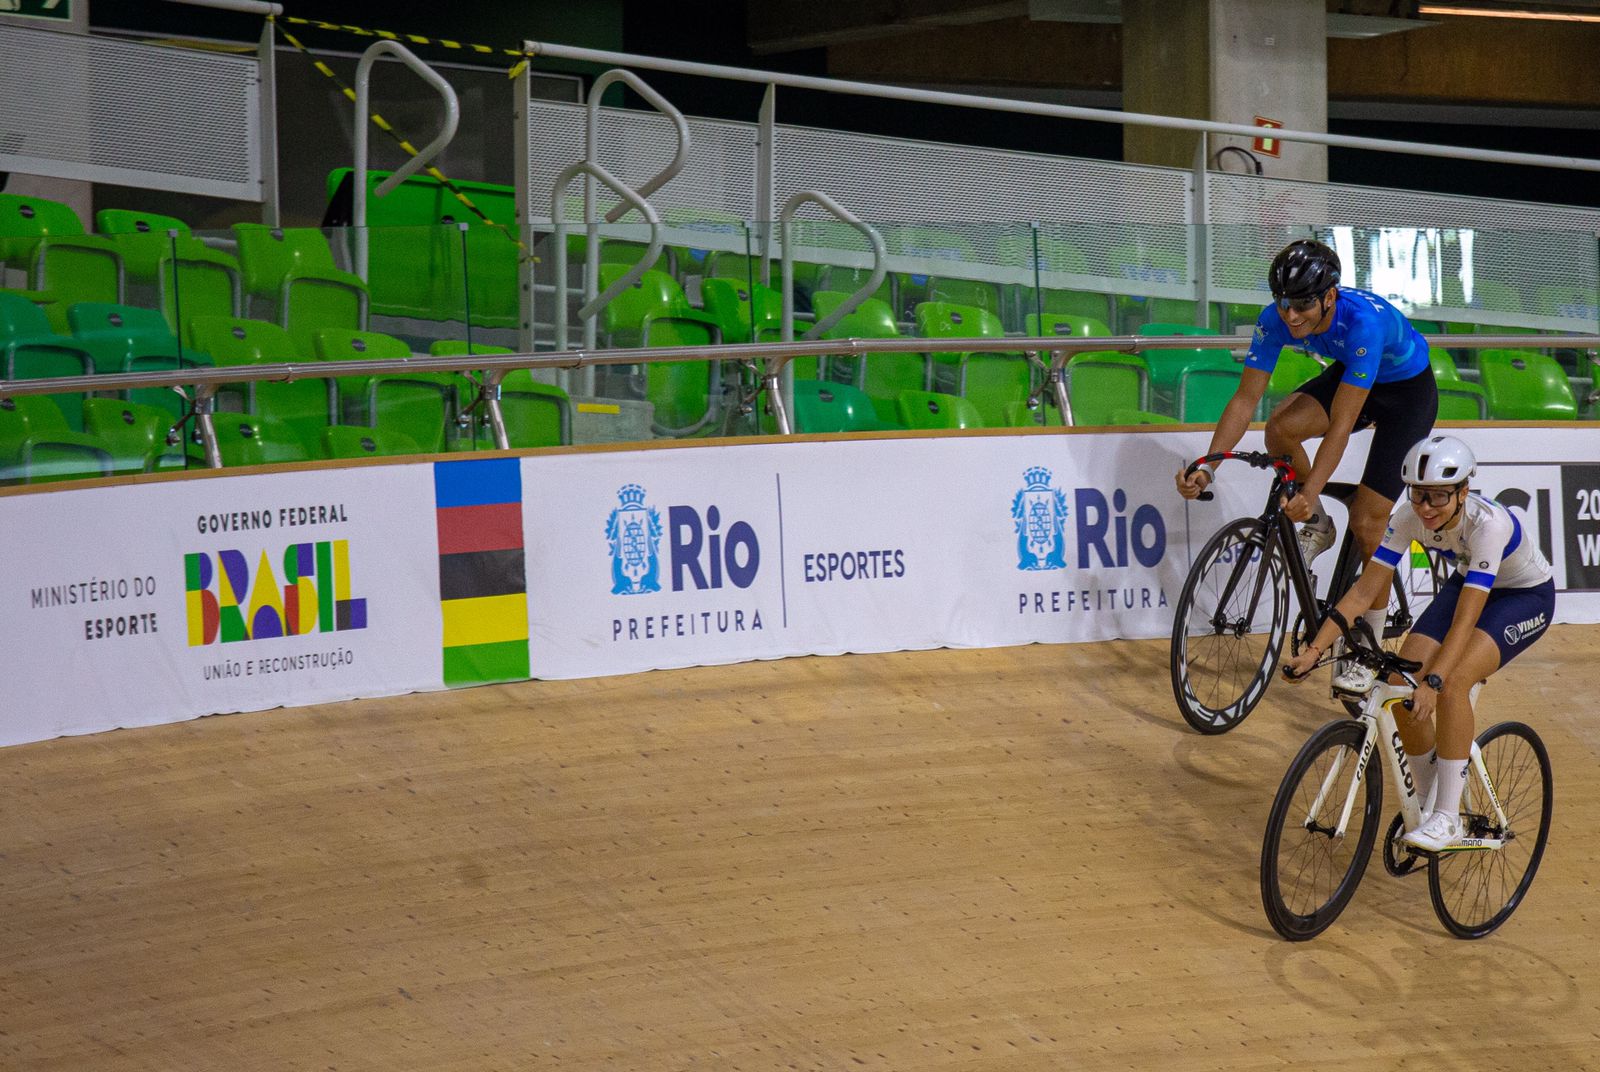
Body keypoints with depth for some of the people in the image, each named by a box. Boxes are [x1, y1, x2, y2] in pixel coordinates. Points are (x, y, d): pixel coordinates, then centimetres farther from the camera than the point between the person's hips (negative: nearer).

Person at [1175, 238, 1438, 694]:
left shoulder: (1364, 321, -40)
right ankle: (1317, 525, 2)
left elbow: (1341, 425, -41)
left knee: (1366, 523, -9)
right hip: (1351, 375, 5)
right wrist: (1206, 468, -30)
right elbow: (1245, 399, -19)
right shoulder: (1276, 319, -24)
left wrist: (1309, 493, -48)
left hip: (1408, 389, -5)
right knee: (1282, 426, -25)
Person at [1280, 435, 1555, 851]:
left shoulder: (1489, 523, -37)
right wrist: (1313, 650, -29)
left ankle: (1448, 818, -22)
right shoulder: (1410, 518, -21)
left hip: (1527, 597, -6)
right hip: (1467, 584, 6)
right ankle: (1426, 803, 9)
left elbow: (1465, 619, -42)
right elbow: (1364, 590, -20)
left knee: (1452, 681, -30)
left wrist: (1434, 680, -52)